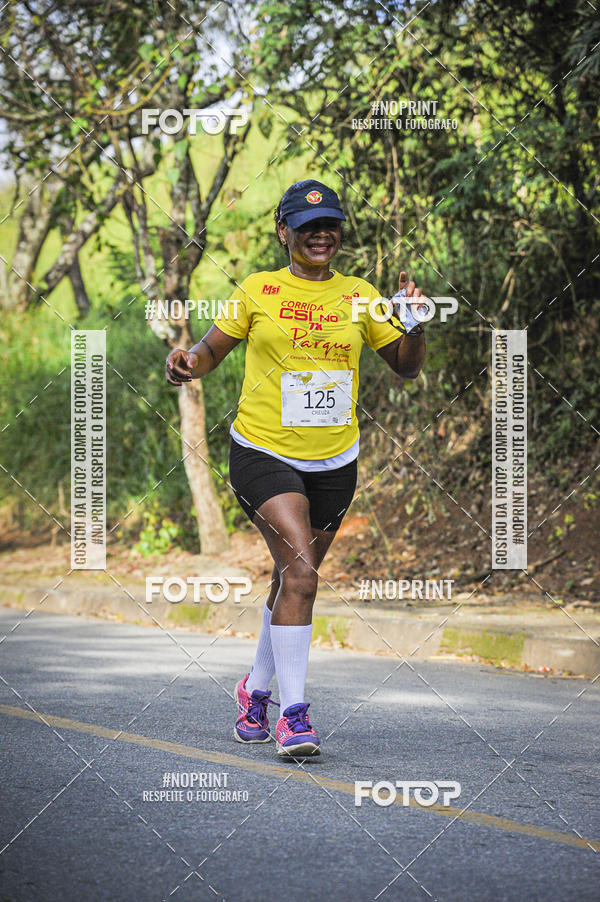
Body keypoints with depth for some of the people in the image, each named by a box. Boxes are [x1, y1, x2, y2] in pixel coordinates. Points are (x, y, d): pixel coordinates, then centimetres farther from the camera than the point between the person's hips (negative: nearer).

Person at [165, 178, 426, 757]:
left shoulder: (359, 296, 7)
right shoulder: (256, 292, 0)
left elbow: (406, 367, 11)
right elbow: (211, 351, 8)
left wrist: (413, 328, -9)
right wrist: (186, 363, -14)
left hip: (334, 463, 4)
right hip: (262, 452, -4)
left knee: (294, 580, 12)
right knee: (300, 571, -20)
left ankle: (256, 689, 36)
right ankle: (293, 712, -16)